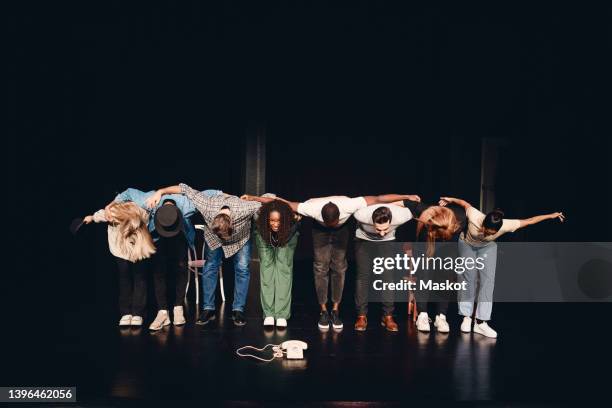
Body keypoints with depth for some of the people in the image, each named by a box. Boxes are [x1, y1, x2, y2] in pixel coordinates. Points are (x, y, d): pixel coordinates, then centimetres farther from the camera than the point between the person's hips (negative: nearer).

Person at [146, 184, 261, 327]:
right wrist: (160, 192, -30)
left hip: (241, 238, -1)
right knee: (210, 267, -2)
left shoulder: (244, 209, -45)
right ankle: (208, 309, 8)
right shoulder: (207, 205, -41)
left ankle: (238, 310, 1)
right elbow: (184, 188, -31)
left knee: (242, 268, -9)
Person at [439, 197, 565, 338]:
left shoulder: (505, 225, -36)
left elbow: (528, 221, -25)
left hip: (487, 247, 1)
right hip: (467, 244, -1)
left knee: (488, 280, -13)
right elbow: (465, 203, -20)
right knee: (468, 278, -7)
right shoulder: (474, 217, -40)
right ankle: (466, 317, 7)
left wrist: (551, 215, -18)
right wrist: (451, 200, -6)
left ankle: (481, 322, -12)